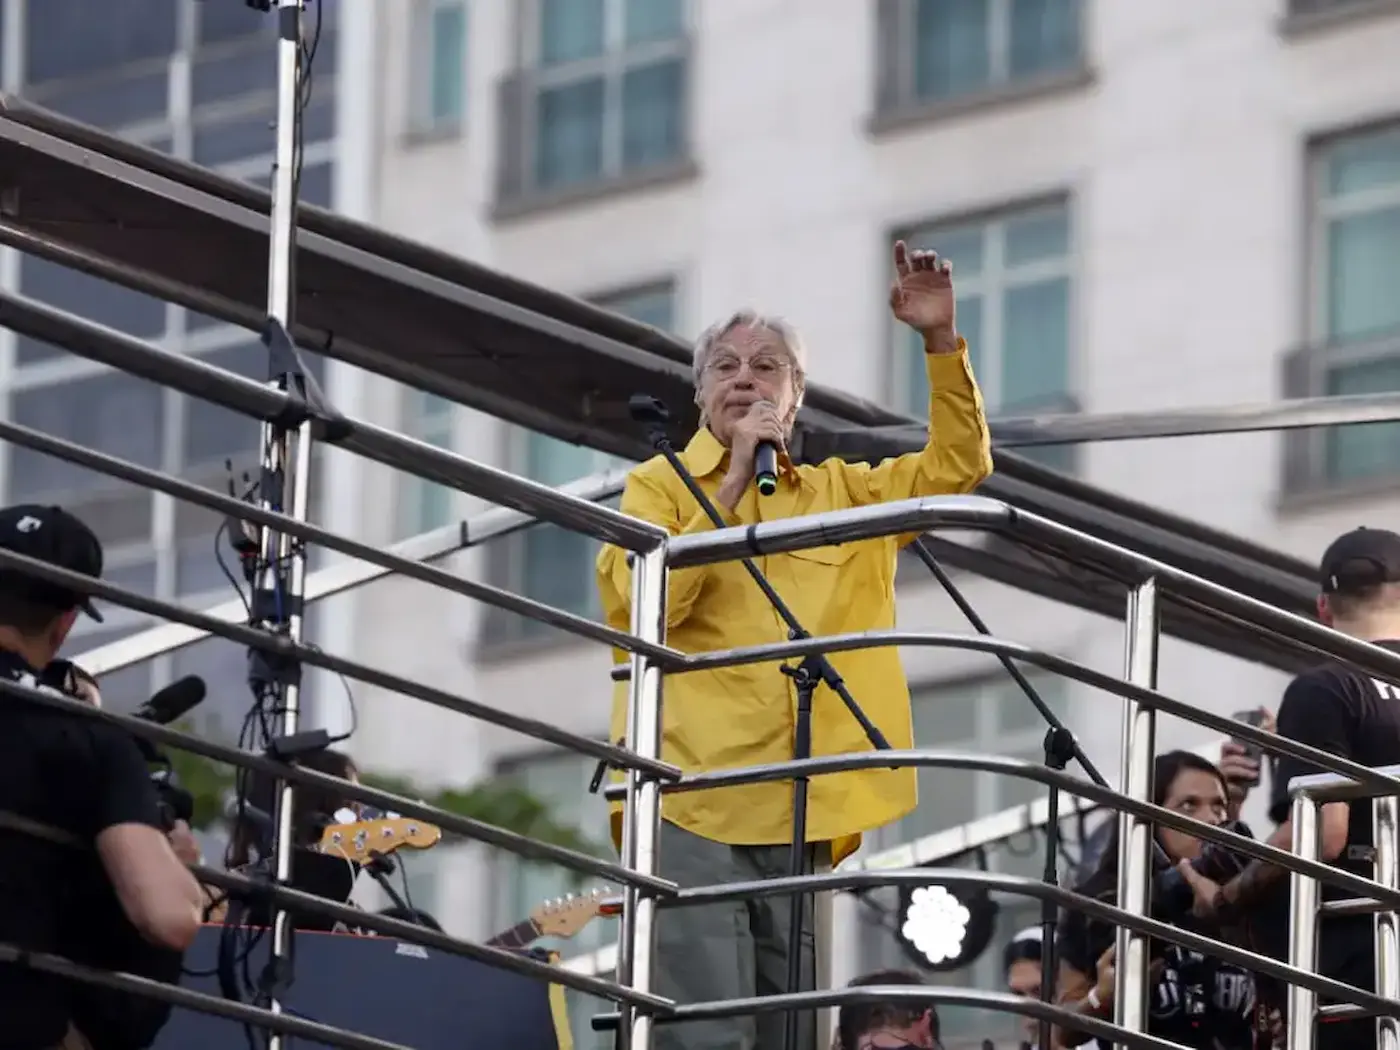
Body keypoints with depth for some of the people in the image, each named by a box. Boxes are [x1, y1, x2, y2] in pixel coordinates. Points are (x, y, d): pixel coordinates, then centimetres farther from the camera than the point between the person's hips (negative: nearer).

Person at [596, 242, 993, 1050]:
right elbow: (639, 603, -8)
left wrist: (942, 343, 0)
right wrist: (733, 479, -6)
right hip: (693, 803, -5)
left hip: (797, 815, 5)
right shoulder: (661, 486, 8)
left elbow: (958, 467, 14)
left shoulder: (839, 493, 20)